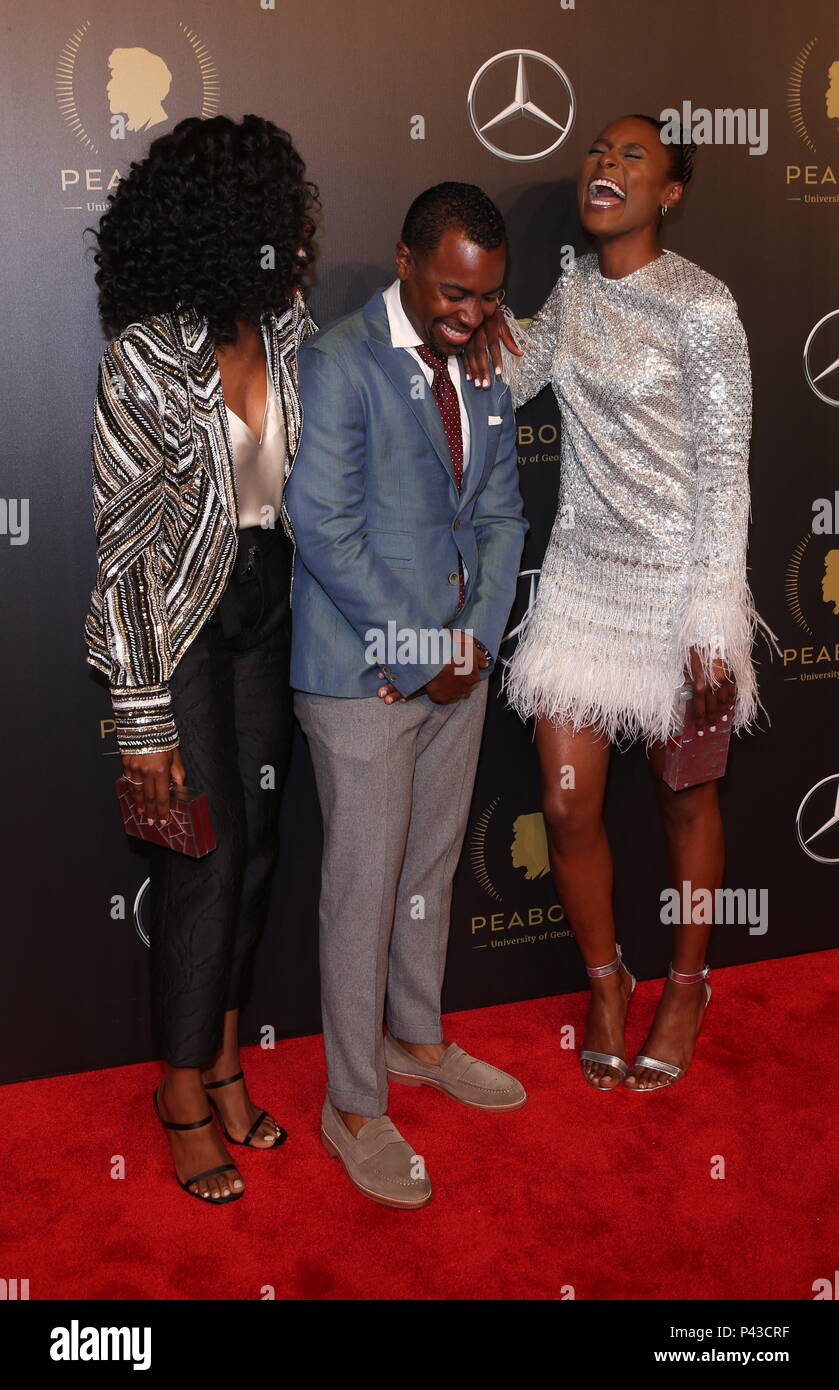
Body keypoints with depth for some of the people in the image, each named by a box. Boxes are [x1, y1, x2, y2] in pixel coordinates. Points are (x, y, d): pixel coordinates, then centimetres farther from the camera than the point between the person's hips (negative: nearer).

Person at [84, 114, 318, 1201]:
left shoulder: (287, 326, -2)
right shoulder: (146, 358, -19)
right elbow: (122, 542, -18)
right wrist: (142, 717, -18)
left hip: (265, 602, 6)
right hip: (177, 617, -6)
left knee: (254, 837, 12)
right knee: (206, 856, 0)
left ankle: (222, 1058, 32)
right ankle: (184, 1094, 22)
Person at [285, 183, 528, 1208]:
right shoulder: (337, 363, -13)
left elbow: (500, 511, 11)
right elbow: (324, 525, -18)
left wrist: (478, 639, -2)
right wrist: (413, 653, -15)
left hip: (455, 665, 7)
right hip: (364, 673, -7)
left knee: (432, 866, 18)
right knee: (364, 885, 1)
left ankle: (414, 1039, 38)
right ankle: (352, 1105, 17)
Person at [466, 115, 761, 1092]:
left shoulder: (702, 308, -12)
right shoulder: (572, 290, 7)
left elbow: (725, 472, -13)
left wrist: (713, 629, -15)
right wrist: (495, 344, -18)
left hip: (675, 579, -5)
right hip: (580, 572, 5)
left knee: (684, 794, 13)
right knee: (566, 807, 6)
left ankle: (686, 986, 35)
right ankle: (605, 979, 31)